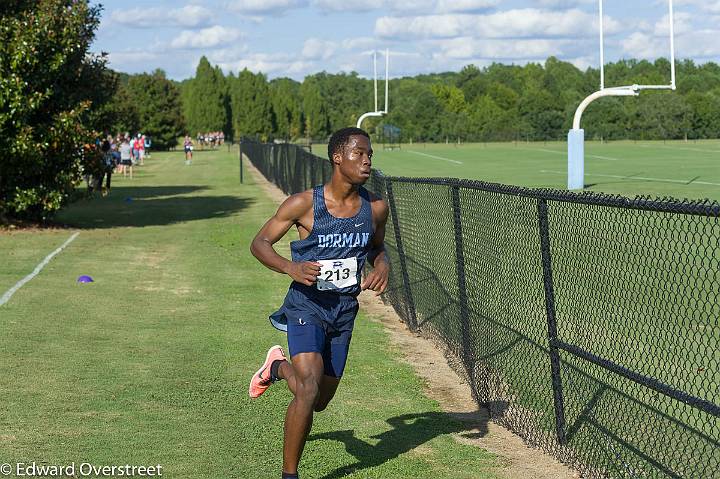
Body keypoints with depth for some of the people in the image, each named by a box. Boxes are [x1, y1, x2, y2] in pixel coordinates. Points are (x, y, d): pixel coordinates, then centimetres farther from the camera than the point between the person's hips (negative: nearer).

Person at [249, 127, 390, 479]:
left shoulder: (376, 208, -3)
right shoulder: (304, 204, -15)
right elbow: (259, 243, -8)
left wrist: (382, 265, -7)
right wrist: (291, 268, -26)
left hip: (345, 310, 5)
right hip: (307, 306, -5)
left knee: (320, 401, 15)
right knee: (309, 390, -23)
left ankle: (278, 367, 48)